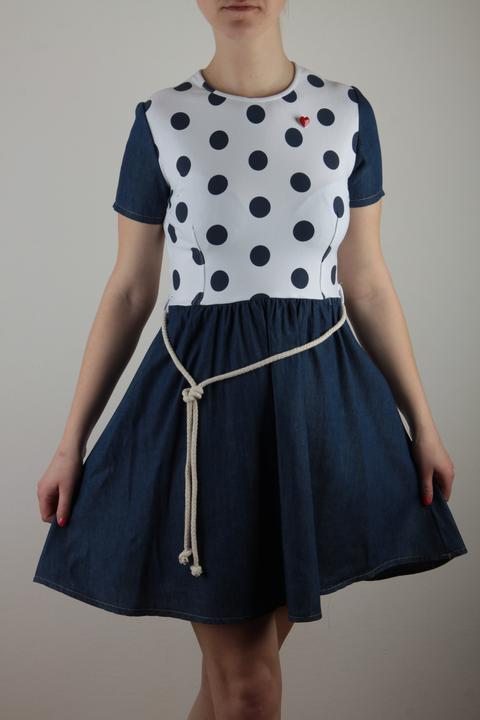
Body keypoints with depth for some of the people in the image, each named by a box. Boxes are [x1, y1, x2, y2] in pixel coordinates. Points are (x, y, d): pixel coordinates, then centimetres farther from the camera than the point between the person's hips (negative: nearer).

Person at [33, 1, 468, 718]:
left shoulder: (347, 112, 5)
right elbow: (129, 292, 3)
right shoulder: (161, 119, 1)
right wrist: (72, 442, 3)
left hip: (317, 394, 2)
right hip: (203, 396, -2)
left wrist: (421, 422, 8)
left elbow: (367, 284, 8)